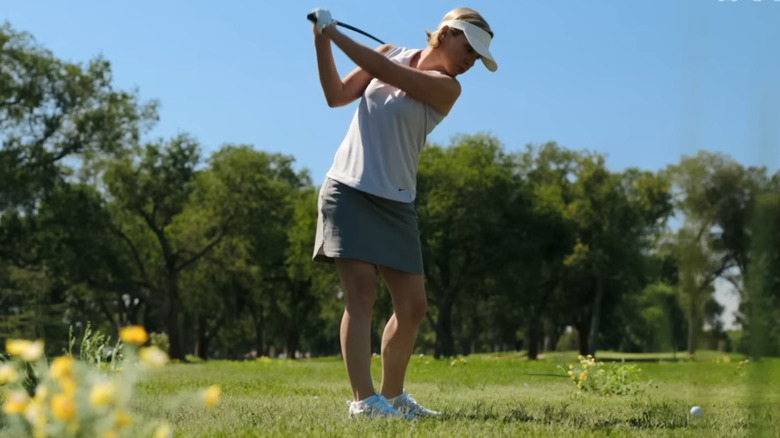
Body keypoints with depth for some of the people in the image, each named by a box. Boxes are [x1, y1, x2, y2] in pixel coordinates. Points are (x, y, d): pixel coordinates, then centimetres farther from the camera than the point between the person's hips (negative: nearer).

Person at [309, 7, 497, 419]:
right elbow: (337, 95, 5)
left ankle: (391, 395, 22)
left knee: (413, 305, 3)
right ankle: (363, 400, -18)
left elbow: (382, 71, -16)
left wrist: (333, 32, -13)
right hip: (348, 191, -2)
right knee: (361, 293, -15)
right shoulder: (392, 51, 5)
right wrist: (321, 43, -6)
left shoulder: (446, 88, -4)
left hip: (395, 203, 2)